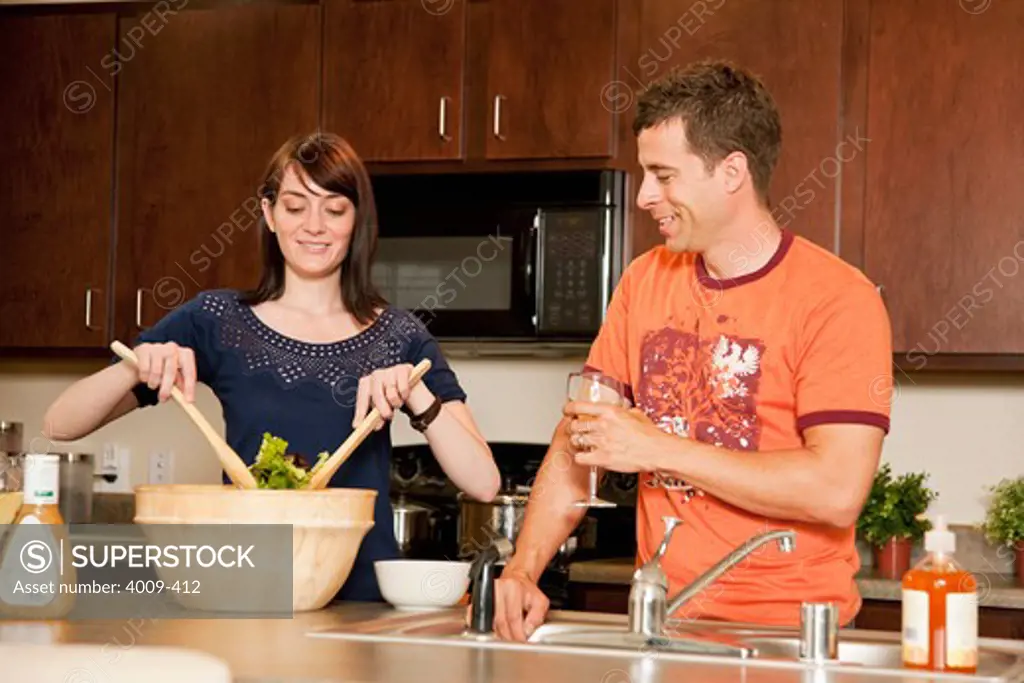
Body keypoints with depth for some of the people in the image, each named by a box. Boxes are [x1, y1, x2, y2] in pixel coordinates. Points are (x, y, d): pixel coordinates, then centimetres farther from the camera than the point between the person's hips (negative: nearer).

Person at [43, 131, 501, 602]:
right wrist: (135, 367, -14)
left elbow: (483, 485, 1)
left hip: (361, 599, 0)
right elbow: (61, 425, 4)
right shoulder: (216, 321, 7)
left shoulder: (401, 338, 8)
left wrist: (418, 397, -13)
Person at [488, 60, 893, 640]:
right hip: (662, 624, 5)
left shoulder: (837, 298, -9)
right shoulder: (644, 282, 10)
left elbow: (837, 491, -18)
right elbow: (578, 444, 10)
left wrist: (659, 448, -15)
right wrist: (522, 569, -4)